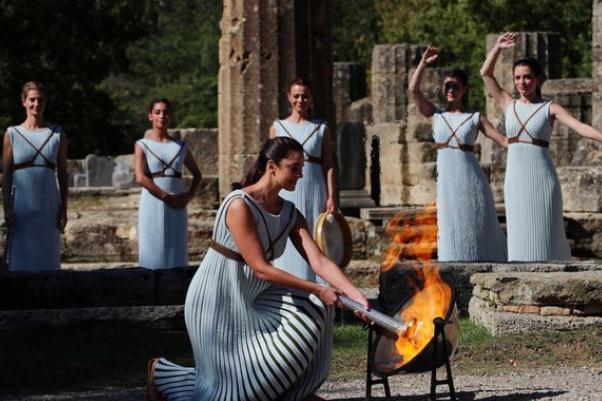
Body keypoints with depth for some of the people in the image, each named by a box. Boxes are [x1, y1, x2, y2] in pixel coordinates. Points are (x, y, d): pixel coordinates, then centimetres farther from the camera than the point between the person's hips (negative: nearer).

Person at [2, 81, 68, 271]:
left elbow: (63, 174, 8)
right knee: (21, 258, -3)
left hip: (49, 205, 1)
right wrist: (7, 209, -6)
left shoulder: (57, 134, 7)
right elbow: (6, 175, 3)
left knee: (48, 257, 2)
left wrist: (64, 209, 2)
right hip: (21, 204, -1)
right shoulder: (12, 134, 4)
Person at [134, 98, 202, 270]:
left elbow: (197, 173, 20)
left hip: (177, 207, 3)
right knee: (153, 250, -5)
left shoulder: (180, 146, 12)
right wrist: (167, 197, -16)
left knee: (177, 251, 2)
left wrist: (189, 195, 1)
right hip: (153, 205, -3)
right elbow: (140, 177, -11)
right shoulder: (142, 146, 2)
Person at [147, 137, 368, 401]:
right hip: (217, 301, -8)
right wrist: (317, 290, -26)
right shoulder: (239, 206, -23)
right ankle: (163, 374, 20)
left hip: (249, 299, 8)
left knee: (312, 308, -7)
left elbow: (319, 262, -8)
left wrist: (357, 297, -22)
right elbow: (261, 269, -25)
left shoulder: (290, 215, 0)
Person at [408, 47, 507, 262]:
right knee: (451, 230, 2)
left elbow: (503, 140, 0)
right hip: (447, 181, 1)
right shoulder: (436, 115, 8)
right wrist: (424, 63, -5)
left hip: (471, 179, -1)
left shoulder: (475, 118, 4)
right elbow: (414, 89, -2)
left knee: (477, 229, 3)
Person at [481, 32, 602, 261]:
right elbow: (486, 73, 10)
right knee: (520, 236, 3)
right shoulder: (509, 106, 11)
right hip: (515, 181, 3)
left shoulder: (549, 109, 1)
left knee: (545, 235, -2)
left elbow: (580, 127, -12)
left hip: (542, 179, -3)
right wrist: (498, 47, 3)